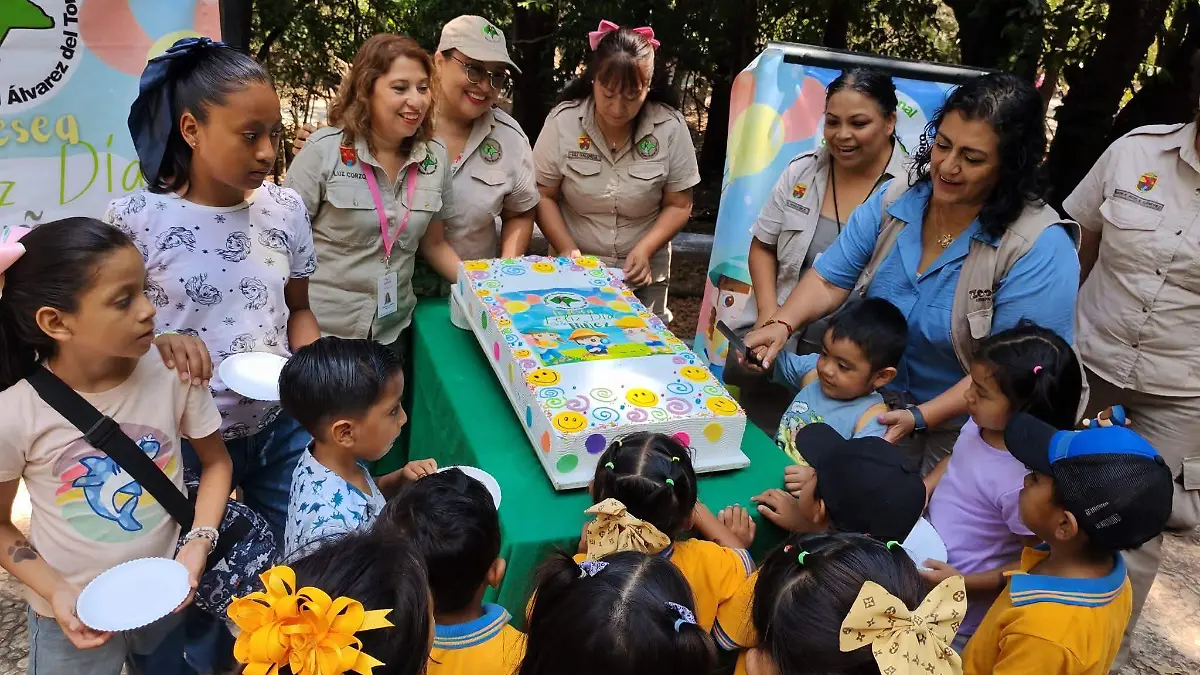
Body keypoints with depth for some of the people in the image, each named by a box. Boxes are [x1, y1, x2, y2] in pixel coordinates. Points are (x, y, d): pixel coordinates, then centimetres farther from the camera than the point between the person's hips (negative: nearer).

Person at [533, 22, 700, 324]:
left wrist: (644, 250, -18)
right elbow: (543, 196, -4)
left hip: (644, 276, 0)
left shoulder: (671, 127, -11)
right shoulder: (562, 122, -11)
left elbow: (678, 205, -4)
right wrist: (567, 250, -17)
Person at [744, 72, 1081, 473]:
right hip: (880, 407, 4)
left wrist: (921, 417, -28)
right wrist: (782, 324, -25)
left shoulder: (1042, 249, -22)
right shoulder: (892, 203, -7)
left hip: (962, 435, -4)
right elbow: (829, 281, -7)